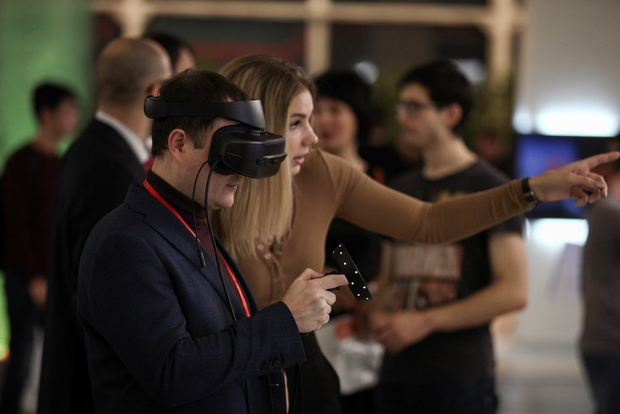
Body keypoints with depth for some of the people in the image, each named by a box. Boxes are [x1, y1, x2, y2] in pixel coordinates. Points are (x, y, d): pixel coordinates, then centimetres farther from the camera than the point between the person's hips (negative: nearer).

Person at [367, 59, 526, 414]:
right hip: (397, 373, 6)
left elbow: (514, 292, -12)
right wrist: (379, 315, 1)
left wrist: (424, 322, -13)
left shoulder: (491, 188, -4)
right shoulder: (400, 189, 17)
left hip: (461, 376, -6)